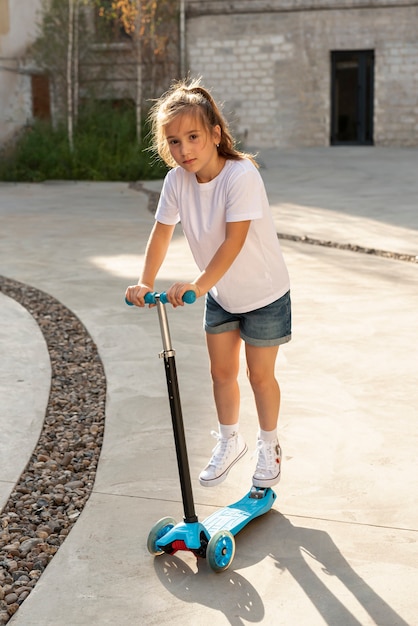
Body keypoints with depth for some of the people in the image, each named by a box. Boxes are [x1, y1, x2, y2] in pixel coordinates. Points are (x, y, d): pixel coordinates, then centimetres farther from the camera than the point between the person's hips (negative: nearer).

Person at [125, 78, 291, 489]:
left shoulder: (241, 175, -29)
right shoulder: (177, 180, -12)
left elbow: (234, 240, -34)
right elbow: (162, 232, -7)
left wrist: (198, 285, -41)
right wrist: (145, 282, -18)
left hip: (263, 292, -5)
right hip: (220, 293, 5)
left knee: (259, 374, 7)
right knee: (221, 371, 14)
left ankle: (268, 446, 31)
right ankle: (229, 441, 36)